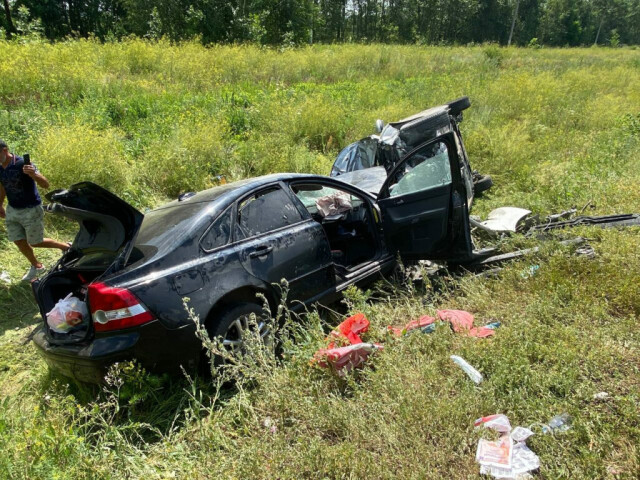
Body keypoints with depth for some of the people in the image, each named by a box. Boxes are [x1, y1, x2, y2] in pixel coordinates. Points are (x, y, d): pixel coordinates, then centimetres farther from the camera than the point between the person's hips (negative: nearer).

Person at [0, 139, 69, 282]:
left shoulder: (22, 164, -22)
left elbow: (46, 185, -29)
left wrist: (33, 174, -48)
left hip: (31, 210, -6)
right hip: (12, 210, 6)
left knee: (35, 243, 5)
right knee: (19, 242, 10)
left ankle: (65, 247, 27)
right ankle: (36, 267, 30)